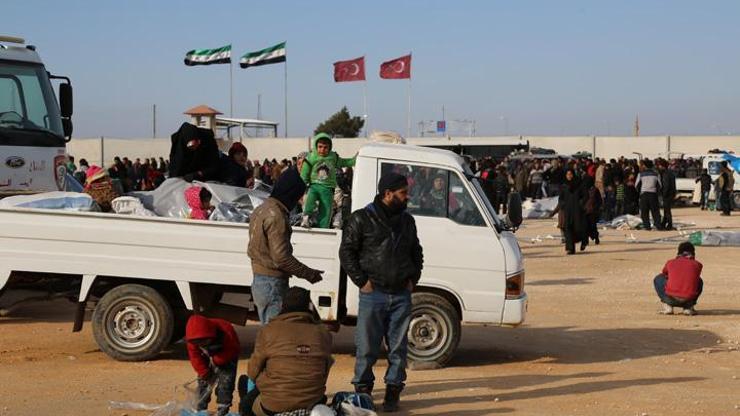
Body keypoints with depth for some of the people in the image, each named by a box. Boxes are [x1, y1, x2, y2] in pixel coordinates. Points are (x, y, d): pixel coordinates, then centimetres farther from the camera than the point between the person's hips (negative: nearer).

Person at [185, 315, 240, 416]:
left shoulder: (226, 332, -41)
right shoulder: (192, 340, -29)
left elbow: (232, 351, -25)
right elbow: (195, 357, -16)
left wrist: (215, 361, -23)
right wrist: (204, 373, -19)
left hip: (226, 359, -3)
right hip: (207, 361, 4)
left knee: (225, 383, -13)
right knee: (203, 382, 1)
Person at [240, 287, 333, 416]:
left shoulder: (269, 331, -9)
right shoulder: (323, 333, -3)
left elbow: (253, 372, 1)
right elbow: (324, 372, 8)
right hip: (311, 404, 2)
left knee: (246, 404, 27)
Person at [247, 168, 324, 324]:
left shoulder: (261, 210, 11)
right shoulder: (276, 216, -19)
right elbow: (281, 257, -23)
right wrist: (308, 273, -12)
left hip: (259, 281, 10)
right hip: (272, 284, -10)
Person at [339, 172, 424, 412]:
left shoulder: (407, 221, 13)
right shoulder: (362, 219, -3)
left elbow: (416, 253, 23)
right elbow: (346, 251, -2)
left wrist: (413, 279, 9)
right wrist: (361, 281, -8)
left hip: (401, 295, 4)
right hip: (373, 294, -4)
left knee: (398, 347, 6)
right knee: (367, 347, 0)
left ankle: (393, 392, 16)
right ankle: (362, 390, 13)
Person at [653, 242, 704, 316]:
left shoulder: (670, 263, 16)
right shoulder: (697, 265, 15)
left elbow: (664, 274, 38)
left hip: (671, 298, -1)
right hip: (689, 299, 1)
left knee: (658, 279, 28)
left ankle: (667, 306, 12)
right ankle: (688, 307, 15)